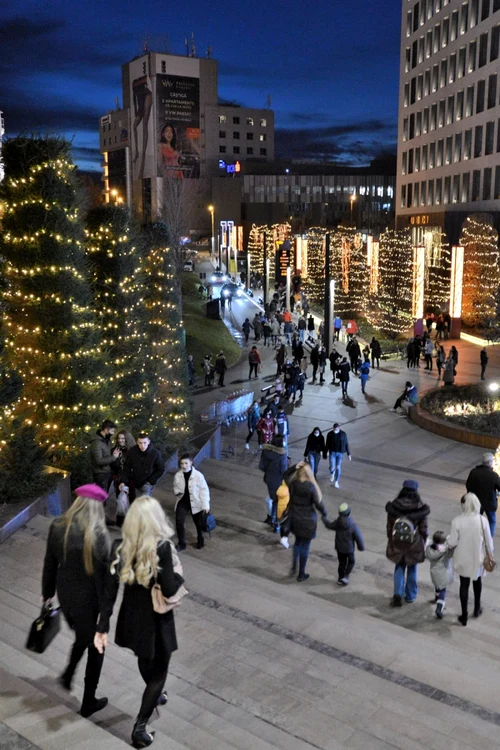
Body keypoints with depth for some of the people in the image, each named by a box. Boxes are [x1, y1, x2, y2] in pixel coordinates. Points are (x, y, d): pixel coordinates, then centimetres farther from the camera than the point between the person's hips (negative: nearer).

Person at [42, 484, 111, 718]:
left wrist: (47, 593, 15)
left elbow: (50, 564, 1)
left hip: (66, 596, 5)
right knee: (96, 646, 17)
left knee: (82, 638, 33)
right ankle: (88, 702, 31)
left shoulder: (57, 527, -10)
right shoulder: (98, 535, -27)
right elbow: (103, 576, -21)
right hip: (89, 600, -5)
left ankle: (68, 675, 40)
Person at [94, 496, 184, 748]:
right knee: (158, 671, 16)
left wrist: (102, 627, -5)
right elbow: (169, 591, -24)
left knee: (145, 661, 30)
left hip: (131, 618, 5)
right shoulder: (162, 547, -24)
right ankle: (139, 728, 16)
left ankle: (155, 696, 56)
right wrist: (178, 573, -5)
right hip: (156, 621, -5)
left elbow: (109, 591, -9)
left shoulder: (120, 547, -10)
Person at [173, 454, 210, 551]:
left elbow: (204, 490, -13)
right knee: (179, 522, -11)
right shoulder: (178, 475, -8)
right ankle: (181, 544, 7)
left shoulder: (198, 475, -18)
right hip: (182, 501, 2)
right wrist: (177, 492, -13)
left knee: (199, 524, 15)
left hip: (195, 503, -2)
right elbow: (175, 487, 10)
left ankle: (200, 541, 42)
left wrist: (205, 505, -15)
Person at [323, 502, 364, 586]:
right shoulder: (353, 526, -27)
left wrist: (324, 520, 29)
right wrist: (361, 547, 1)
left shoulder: (337, 523, -15)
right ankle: (345, 576, 7)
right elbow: (358, 538, -18)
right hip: (349, 548, -3)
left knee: (342, 562, 20)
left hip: (339, 547, 4)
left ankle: (340, 578, 28)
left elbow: (329, 526, 8)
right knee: (351, 562, 19)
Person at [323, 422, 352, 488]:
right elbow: (327, 445, -2)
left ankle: (336, 482, 16)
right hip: (332, 452, 0)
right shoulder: (330, 434, -9)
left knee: (338, 468, 0)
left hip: (340, 453, 0)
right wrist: (325, 454, 2)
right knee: (332, 467, -5)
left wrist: (349, 454, -1)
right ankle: (332, 473, 34)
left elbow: (346, 444, -1)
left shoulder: (343, 434, -8)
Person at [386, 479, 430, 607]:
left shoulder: (394, 507, -13)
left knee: (399, 568, 18)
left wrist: (391, 541, 13)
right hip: (414, 545, -1)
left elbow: (389, 527, -2)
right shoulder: (420, 509, -19)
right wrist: (423, 543, 8)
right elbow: (424, 529, -10)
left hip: (397, 544, 1)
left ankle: (398, 594, 6)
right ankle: (410, 595, 33)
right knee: (412, 569, 19)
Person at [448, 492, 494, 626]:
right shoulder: (482, 520, -18)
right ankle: (477, 609, 43)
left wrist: (447, 542, 8)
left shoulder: (457, 521, -21)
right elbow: (488, 540, -7)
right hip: (478, 558, 1)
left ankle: (464, 616, 21)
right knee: (477, 581, 27)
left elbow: (453, 542, -15)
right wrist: (490, 555, 9)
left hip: (463, 559, -1)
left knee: (464, 585, 15)